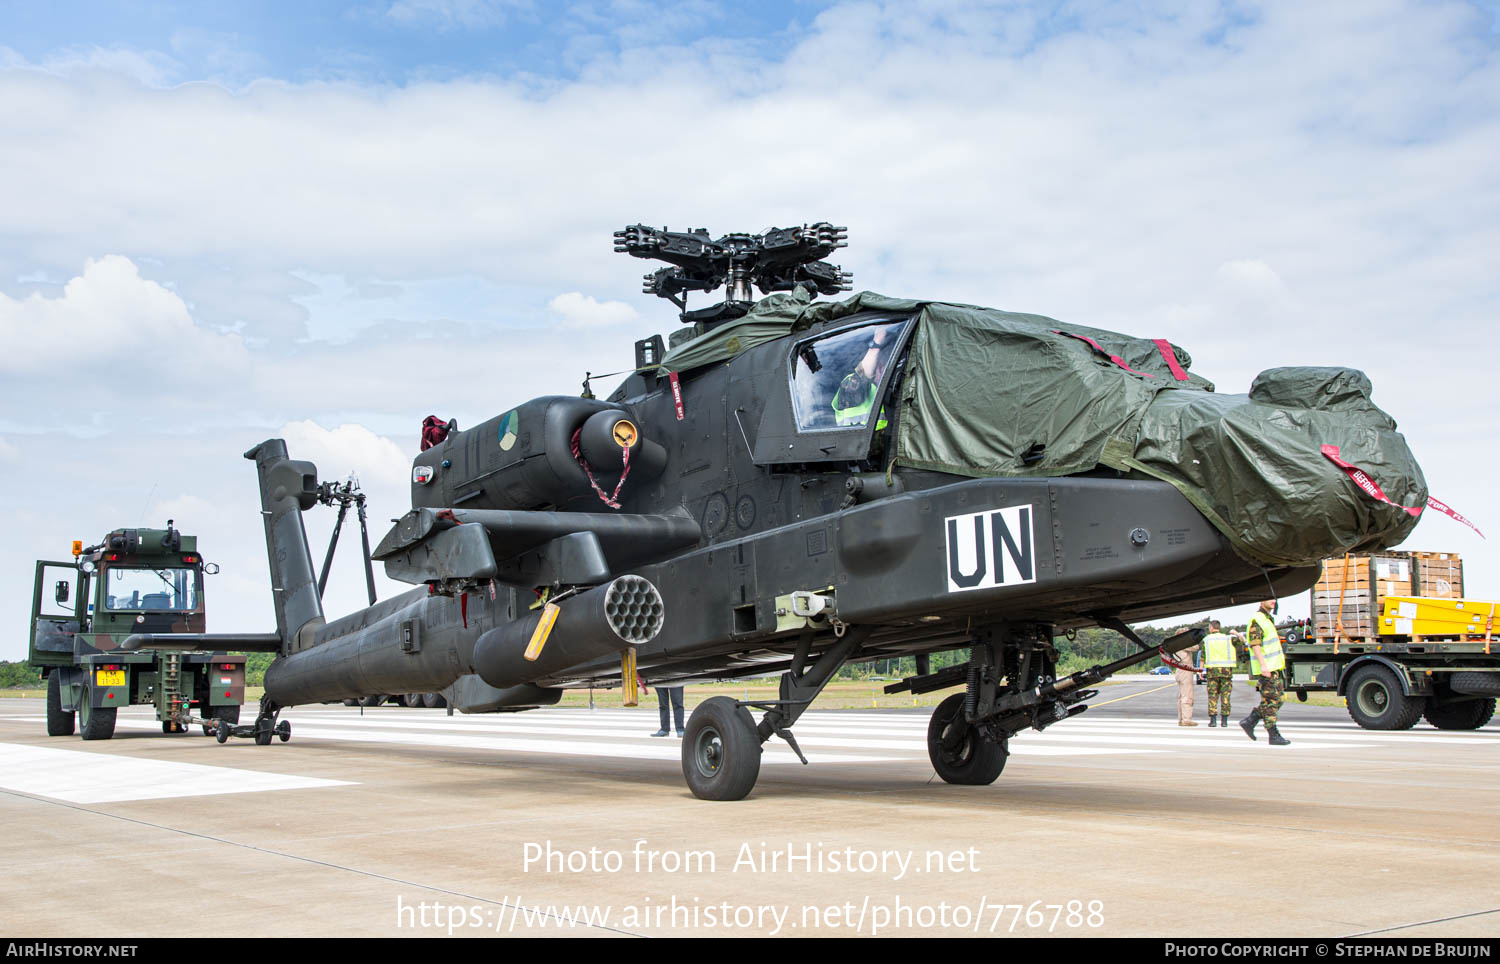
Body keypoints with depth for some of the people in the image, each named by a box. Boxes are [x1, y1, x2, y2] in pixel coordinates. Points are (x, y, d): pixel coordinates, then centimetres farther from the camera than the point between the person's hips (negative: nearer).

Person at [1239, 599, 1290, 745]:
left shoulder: (1267, 618, 20)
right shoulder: (1256, 620, -12)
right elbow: (1255, 644, -21)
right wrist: (1263, 664, -29)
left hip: (1273, 667, 10)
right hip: (1265, 669, -10)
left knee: (1278, 699, 9)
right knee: (1270, 701, -6)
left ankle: (1249, 722, 13)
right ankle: (1273, 735, -3)